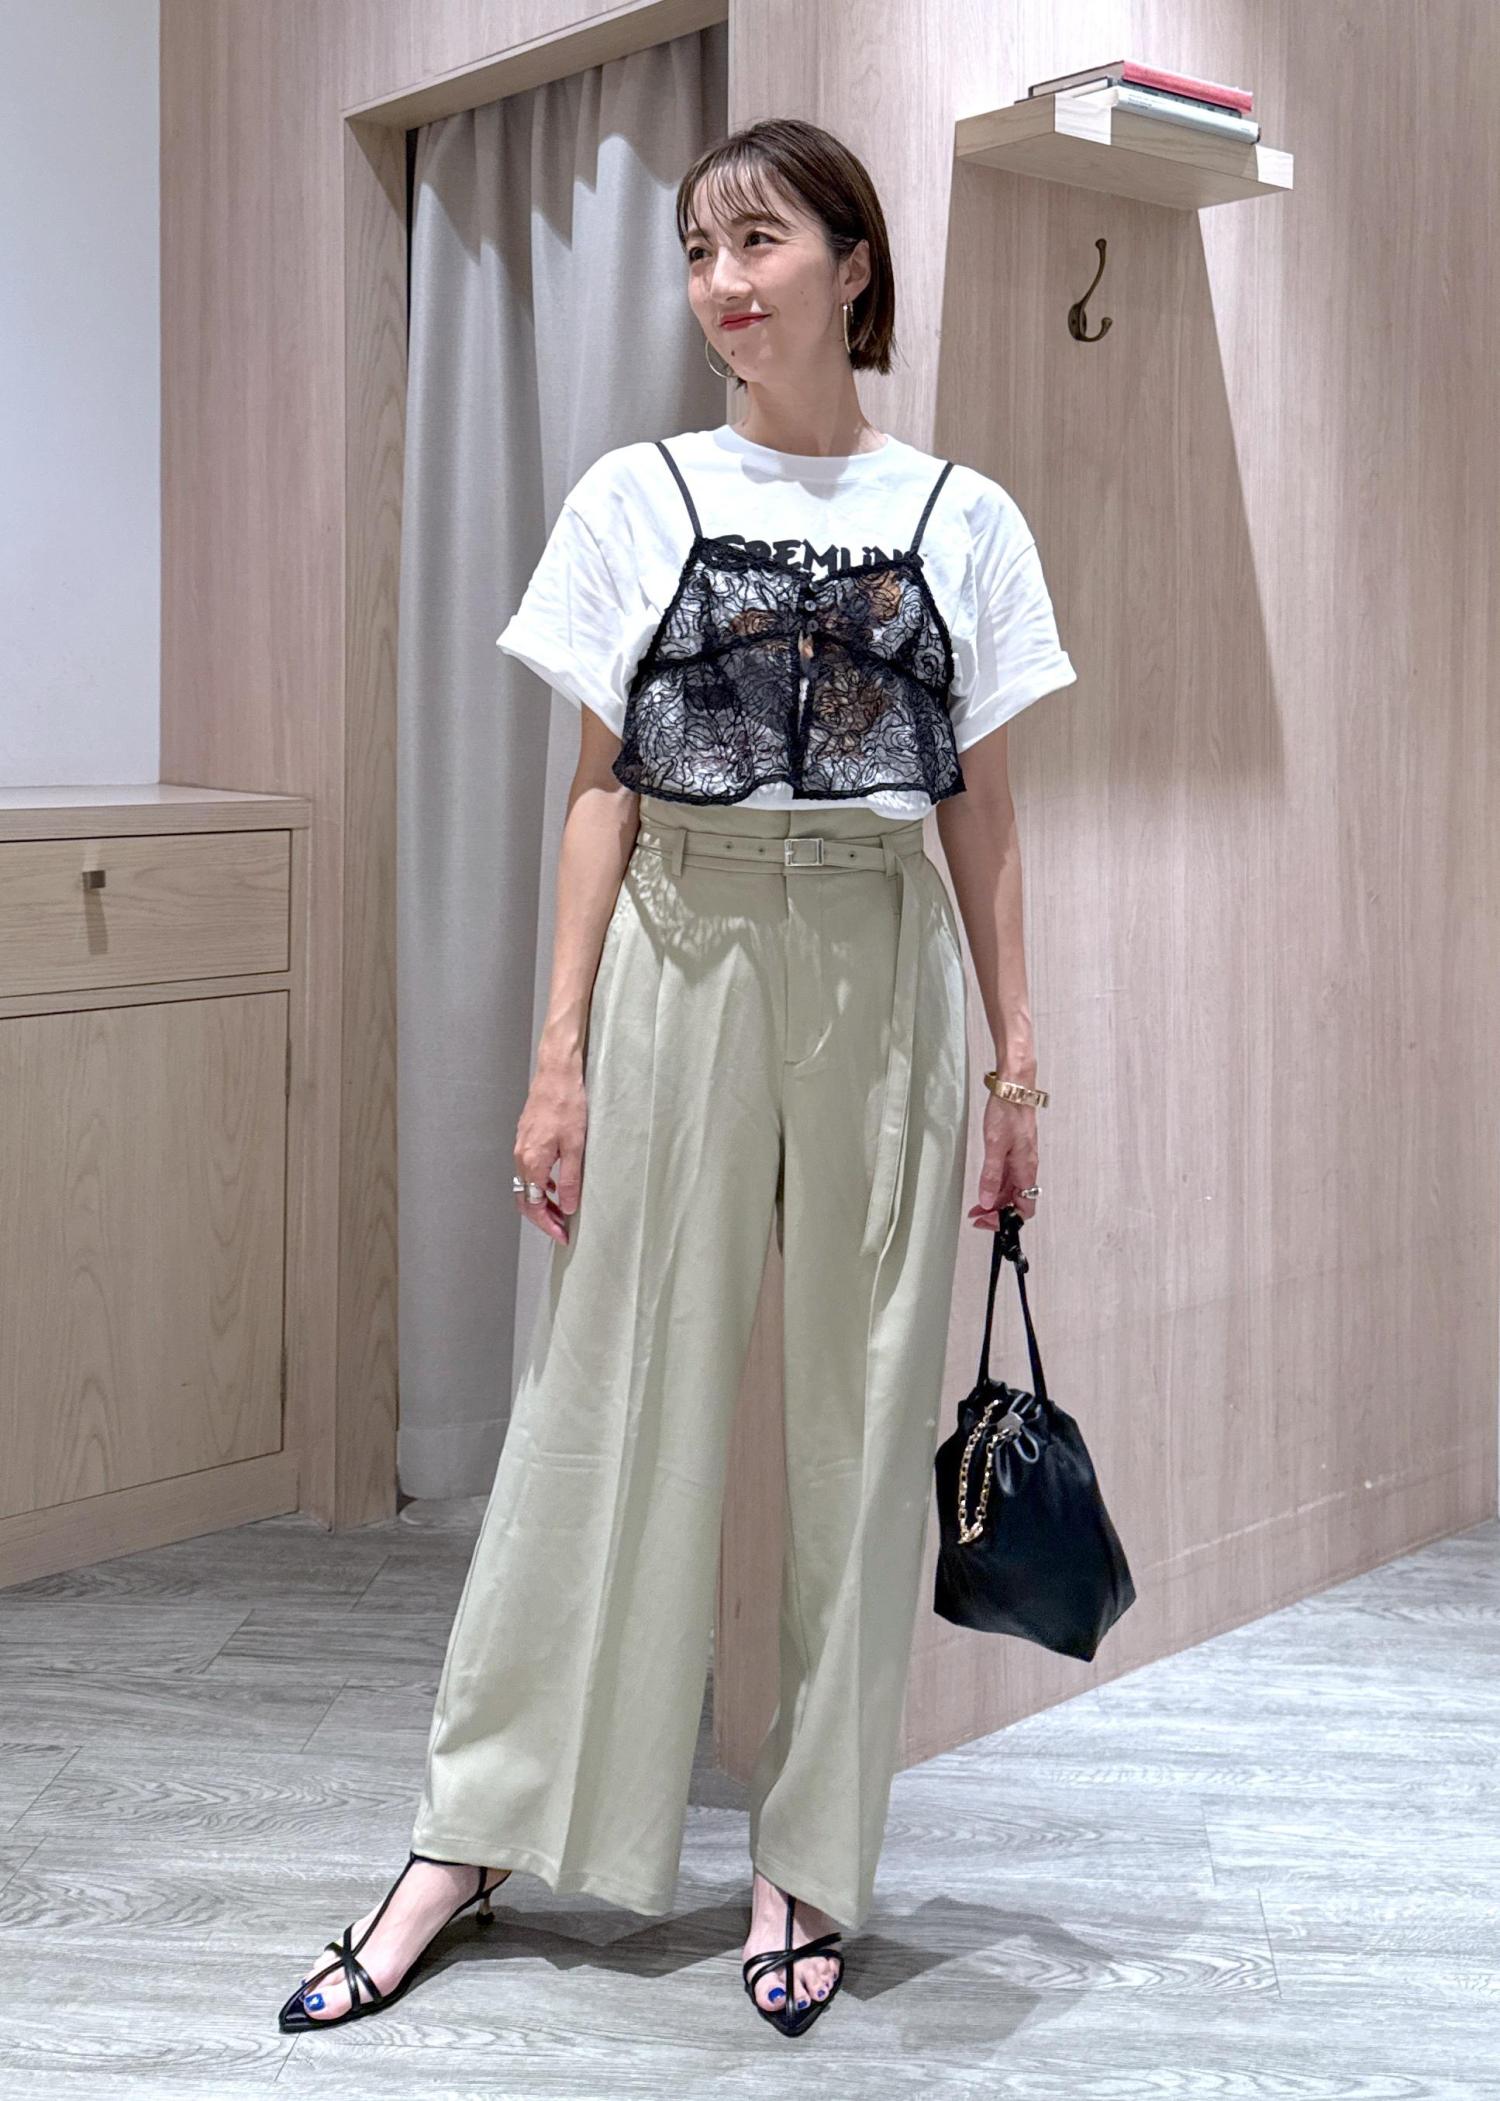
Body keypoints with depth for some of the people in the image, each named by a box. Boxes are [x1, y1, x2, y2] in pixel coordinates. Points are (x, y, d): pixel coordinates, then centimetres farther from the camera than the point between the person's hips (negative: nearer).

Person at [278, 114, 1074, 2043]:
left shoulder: (959, 518, 6)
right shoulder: (635, 499, 5)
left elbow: (983, 817, 7)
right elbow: (600, 793, 3)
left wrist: (1015, 1063, 3)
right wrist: (562, 1050, -4)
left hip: (882, 976, 1)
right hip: (681, 961, 0)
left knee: (858, 1412, 4)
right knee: (606, 1397, 3)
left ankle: (807, 1863, 18)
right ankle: (472, 1833, 16)